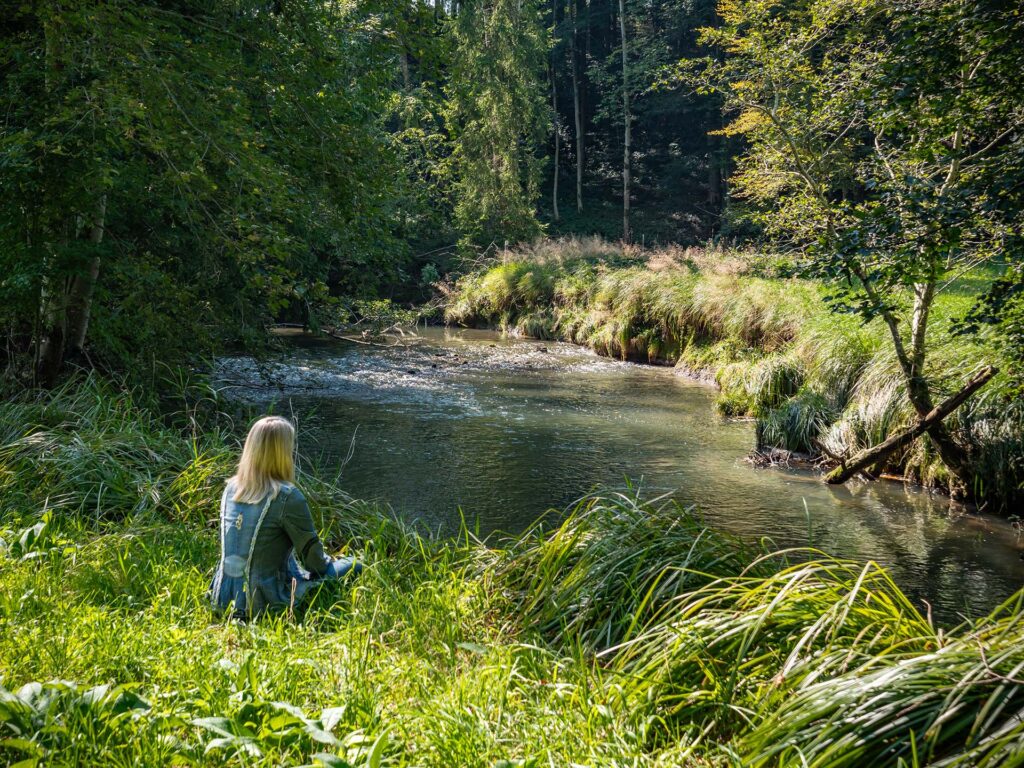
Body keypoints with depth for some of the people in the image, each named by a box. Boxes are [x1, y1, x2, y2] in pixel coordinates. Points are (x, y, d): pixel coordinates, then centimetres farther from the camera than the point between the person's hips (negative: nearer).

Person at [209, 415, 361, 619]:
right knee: (352, 566, 9)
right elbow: (311, 552, -8)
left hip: (222, 600, 6)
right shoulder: (287, 497, -18)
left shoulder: (231, 488, 2)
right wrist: (328, 566, 16)